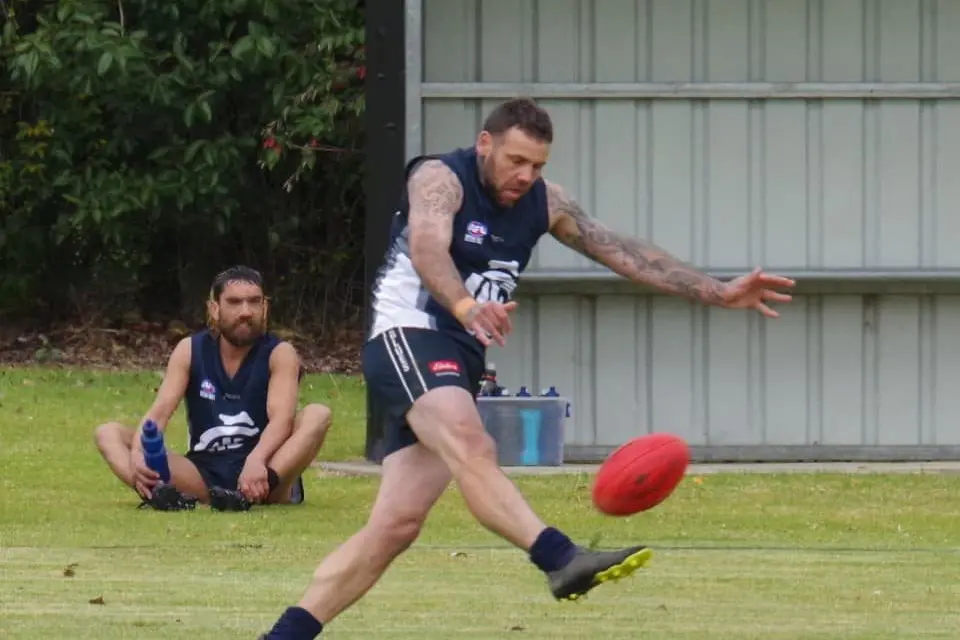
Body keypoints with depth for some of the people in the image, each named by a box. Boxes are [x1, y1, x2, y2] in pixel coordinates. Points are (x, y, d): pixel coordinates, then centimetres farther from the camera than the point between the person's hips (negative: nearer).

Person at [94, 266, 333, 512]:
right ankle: (155, 491, -50)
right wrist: (138, 454, -34)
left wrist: (256, 461, -44)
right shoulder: (190, 350, 2)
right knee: (108, 433, -14)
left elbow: (282, 418, -22)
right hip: (203, 477, 2)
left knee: (318, 415, -26)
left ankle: (251, 494, -51)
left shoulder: (279, 354, -4)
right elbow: (159, 412, -10)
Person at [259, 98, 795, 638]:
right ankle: (562, 559, -55)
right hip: (408, 337, -8)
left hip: (461, 360, 8)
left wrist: (719, 293, 5)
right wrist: (465, 306, -51)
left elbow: (622, 251, 12)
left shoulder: (544, 203, 11)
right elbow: (427, 247, -31)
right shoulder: (440, 179, -11)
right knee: (471, 446, -33)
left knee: (397, 524, -1)